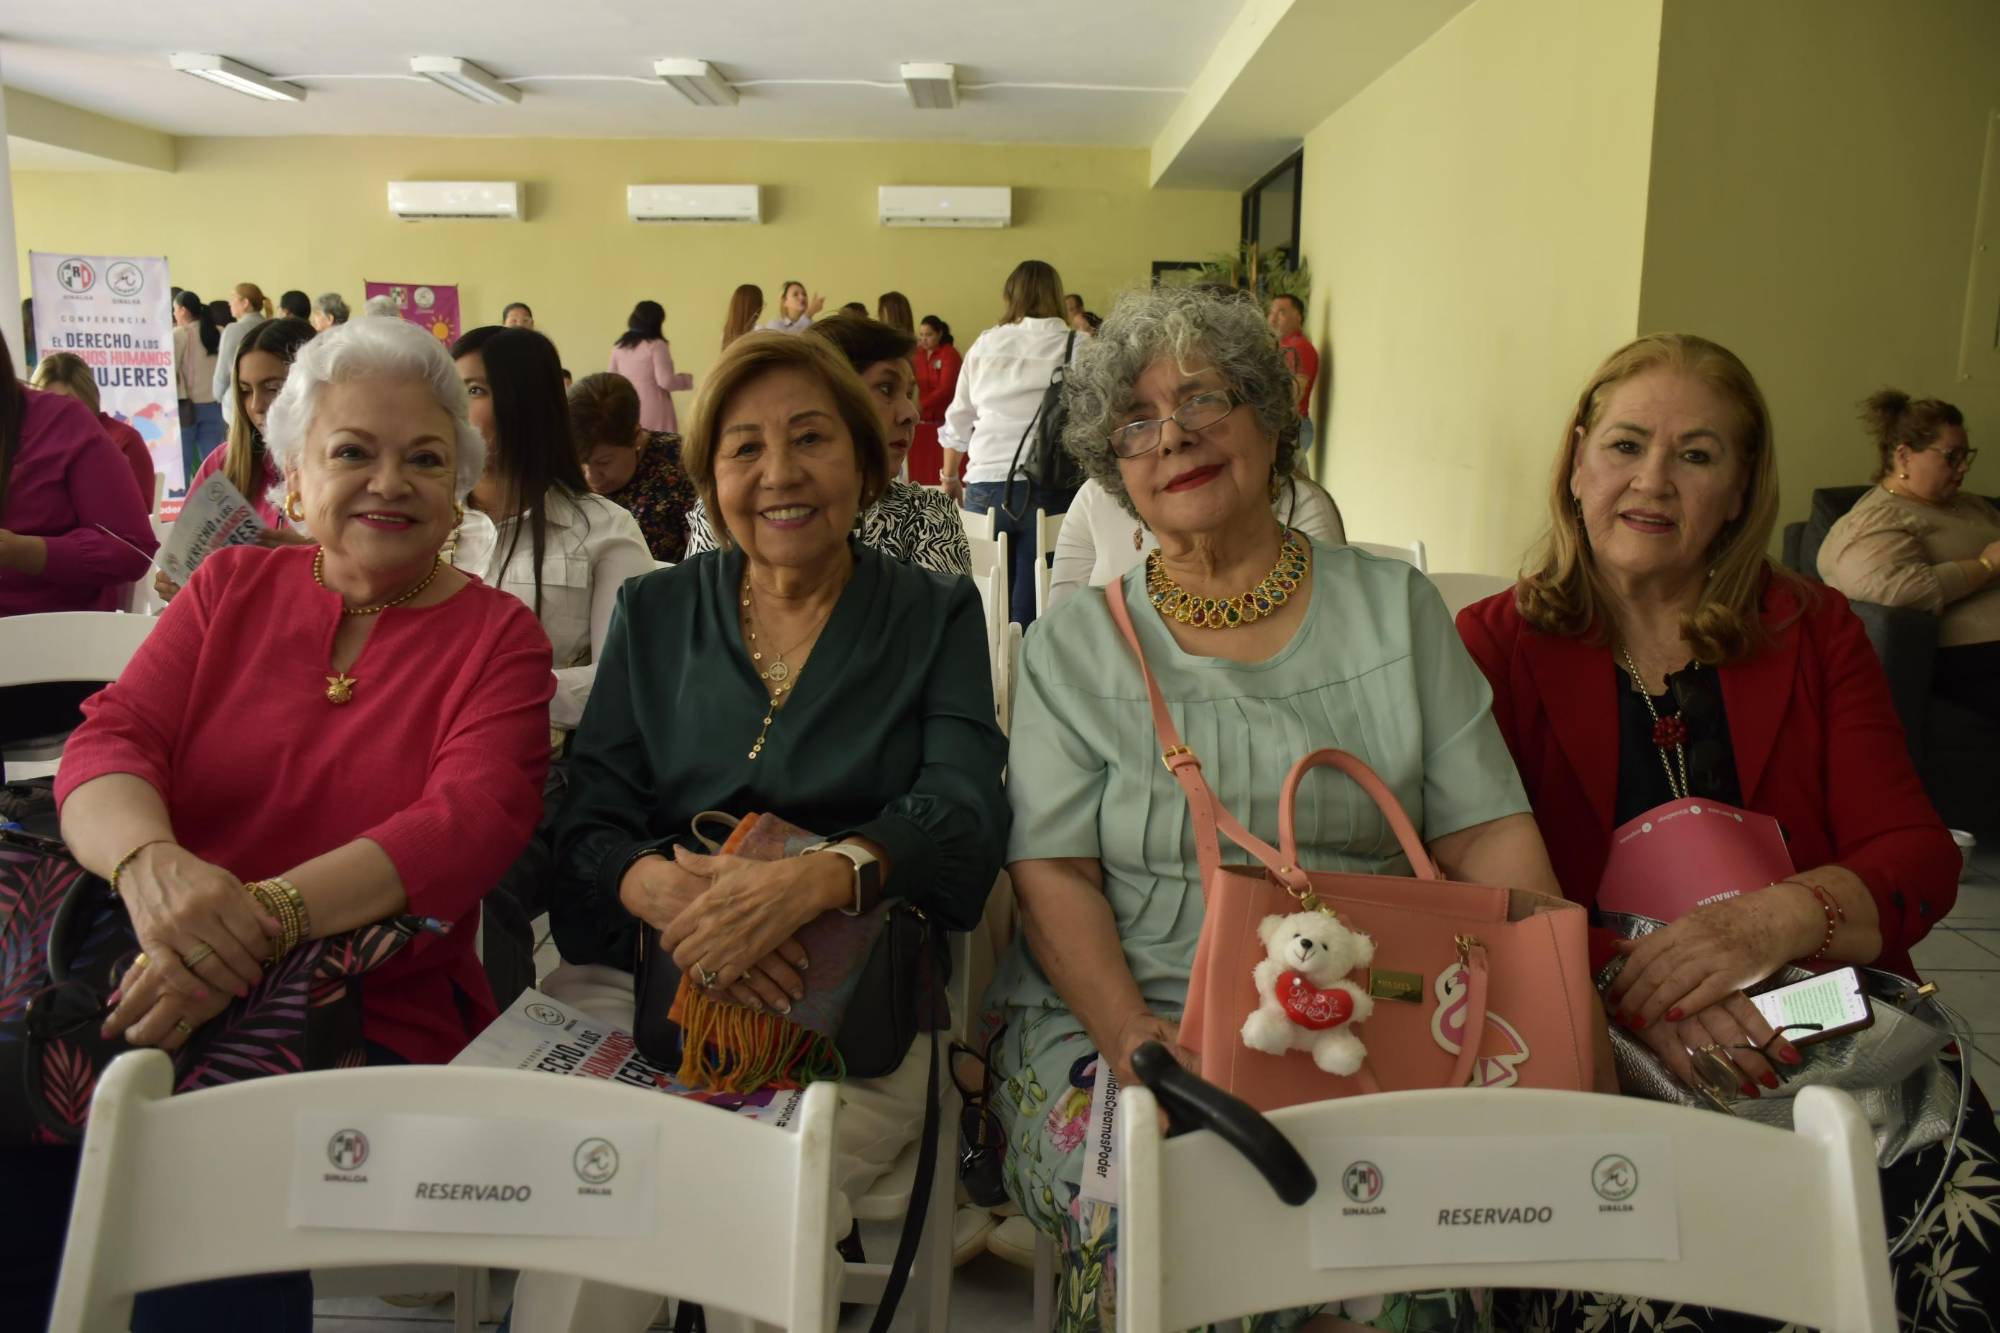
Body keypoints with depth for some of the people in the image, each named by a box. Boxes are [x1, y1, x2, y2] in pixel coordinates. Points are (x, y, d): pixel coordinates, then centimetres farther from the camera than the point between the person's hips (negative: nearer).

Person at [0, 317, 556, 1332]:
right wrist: (150, 864, -24)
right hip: (154, 986, 3)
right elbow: (108, 740, 1)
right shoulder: (231, 588, 13)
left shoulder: (499, 638, 3)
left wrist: (263, 919, -28)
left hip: (375, 1019, -2)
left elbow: (471, 823, -12)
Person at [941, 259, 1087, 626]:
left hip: (986, 487, 2)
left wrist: (950, 477, 32)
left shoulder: (985, 344, 11)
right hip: (1050, 489, -2)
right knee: (1031, 609, 0)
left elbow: (958, 422, 19)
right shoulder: (1079, 346, 2)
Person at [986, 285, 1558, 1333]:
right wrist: (1129, 1031, -17)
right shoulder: (1075, 645, 8)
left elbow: (1490, 836, 7)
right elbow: (1053, 875, -1)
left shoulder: (1393, 608, 11)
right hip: (1116, 1017, -1)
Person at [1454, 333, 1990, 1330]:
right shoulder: (1497, 644, 4)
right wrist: (1628, 984, -23)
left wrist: (1780, 919, -20)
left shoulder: (1817, 634, 12)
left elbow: (1919, 855, 2)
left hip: (1822, 1018, 3)